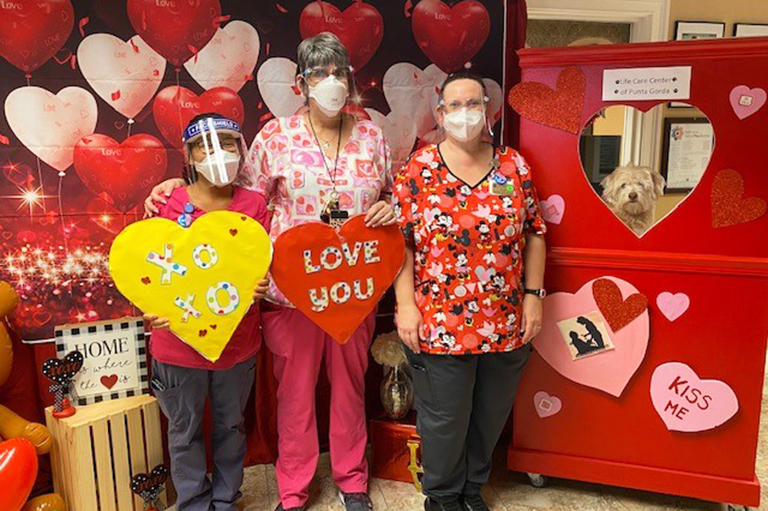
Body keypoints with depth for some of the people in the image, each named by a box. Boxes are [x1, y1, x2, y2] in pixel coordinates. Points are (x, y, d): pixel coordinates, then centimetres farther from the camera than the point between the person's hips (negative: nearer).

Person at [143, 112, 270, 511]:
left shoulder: (254, 205, -3)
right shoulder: (169, 206, -7)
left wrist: (258, 287, -27)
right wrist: (154, 310, -24)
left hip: (237, 340, 1)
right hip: (179, 341, -1)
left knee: (231, 425, 18)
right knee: (185, 431, 16)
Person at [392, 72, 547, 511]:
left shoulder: (515, 166, 3)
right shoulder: (418, 170, -5)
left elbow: (534, 234, 6)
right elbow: (400, 243, -6)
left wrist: (533, 295, 2)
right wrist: (406, 305, -11)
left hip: (507, 323, 3)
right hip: (439, 323, -3)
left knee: (491, 416, 19)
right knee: (445, 420, 11)